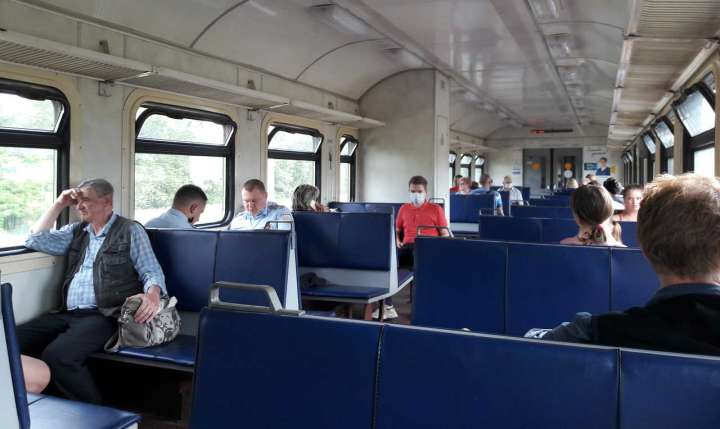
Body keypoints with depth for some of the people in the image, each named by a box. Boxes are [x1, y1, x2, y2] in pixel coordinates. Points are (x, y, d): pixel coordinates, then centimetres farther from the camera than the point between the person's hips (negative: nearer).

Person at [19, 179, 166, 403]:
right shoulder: (76, 231, 20)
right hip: (67, 314, 6)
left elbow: (152, 272, -2)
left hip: (104, 315, -6)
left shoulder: (130, 231, 3)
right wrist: (59, 204, 11)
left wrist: (152, 294, -25)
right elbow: (35, 240, 16)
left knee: (56, 355, -31)